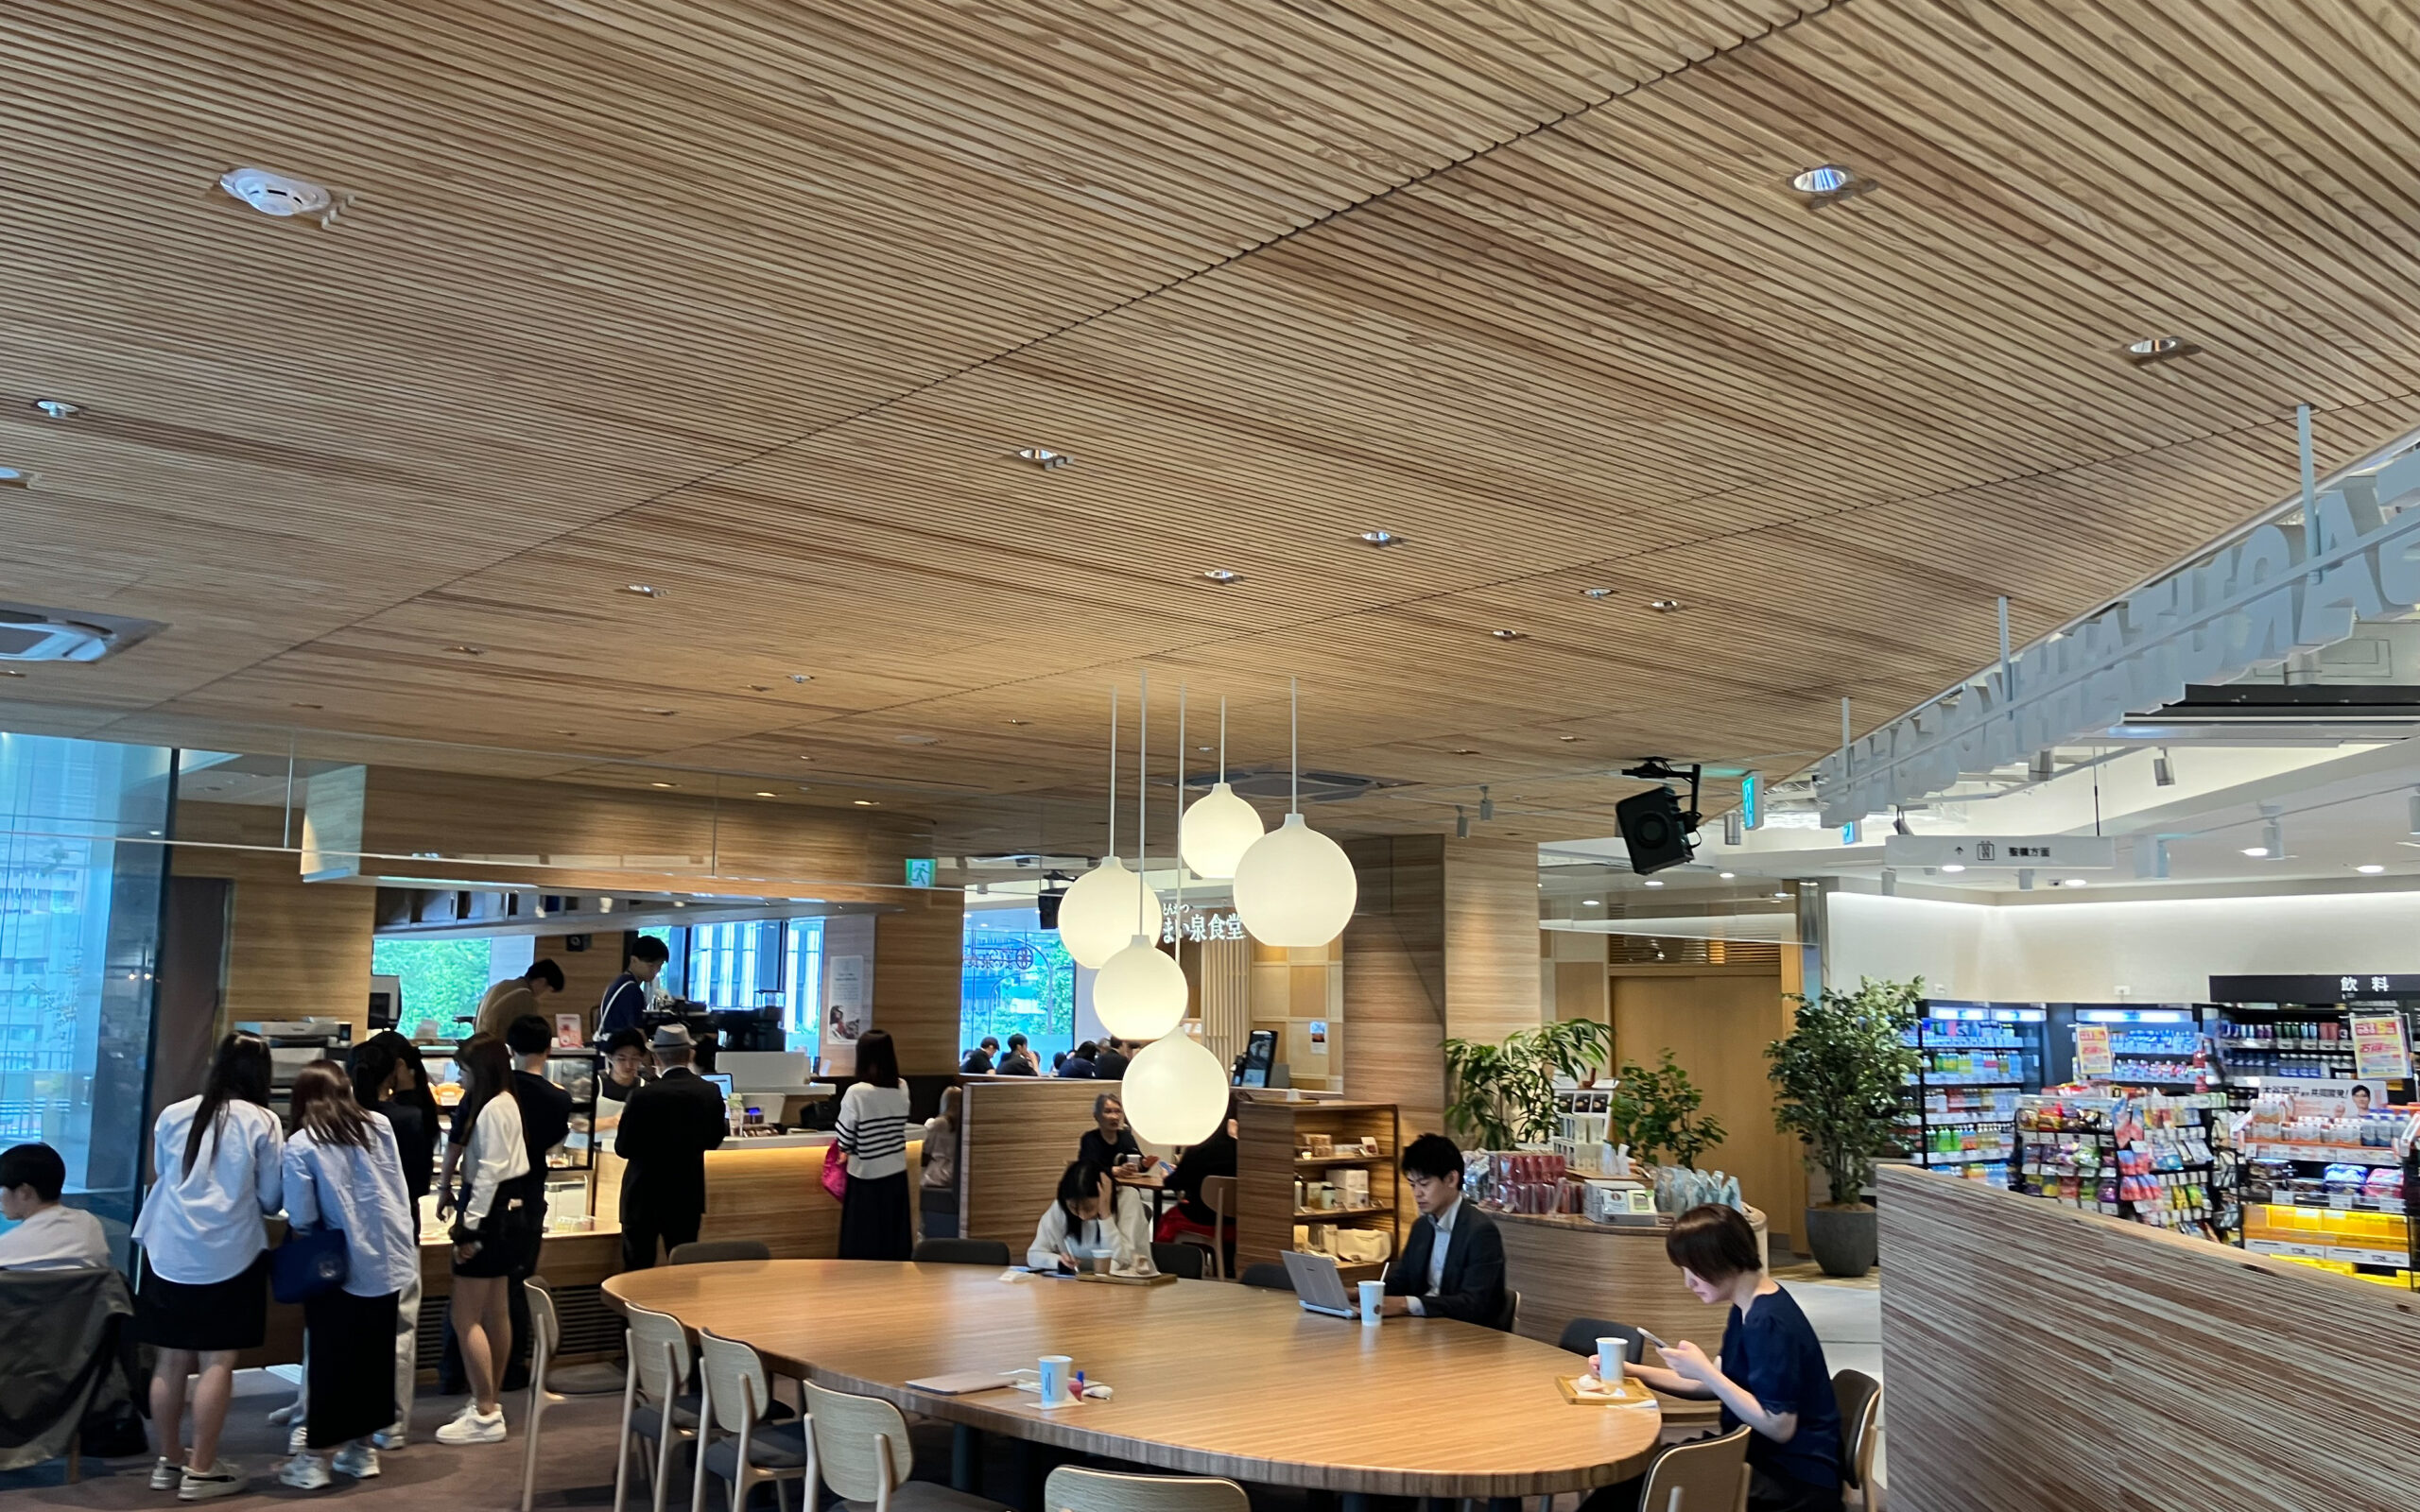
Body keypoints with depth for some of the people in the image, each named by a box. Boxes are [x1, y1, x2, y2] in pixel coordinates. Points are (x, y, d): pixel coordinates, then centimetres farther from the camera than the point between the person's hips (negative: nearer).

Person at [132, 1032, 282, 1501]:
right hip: (229, 1257, -4)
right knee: (216, 1362, 1)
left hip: (169, 1252, 4)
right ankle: (201, 1470, 4)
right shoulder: (263, 1123, -6)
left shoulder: (172, 1116, 4)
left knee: (171, 1360, 11)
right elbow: (271, 1200, 1)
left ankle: (169, 1460, 23)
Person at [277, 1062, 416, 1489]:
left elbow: (301, 1218, -10)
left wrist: (329, 1216, 8)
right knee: (376, 1355, 14)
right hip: (389, 1261, 4)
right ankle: (362, 1449, 23)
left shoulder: (300, 1145, -9)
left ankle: (312, 1458, 12)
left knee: (328, 1359, 7)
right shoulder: (380, 1126, 4)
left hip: (341, 1266, -4)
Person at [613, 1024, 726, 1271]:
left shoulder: (644, 1095, -18)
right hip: (688, 1195, 4)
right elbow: (714, 1141, 6)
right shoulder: (710, 1092, -6)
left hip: (645, 1195, -3)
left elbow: (623, 1148, -10)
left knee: (637, 1270, 7)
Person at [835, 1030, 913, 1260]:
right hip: (896, 1175, 4)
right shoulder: (902, 1089, -2)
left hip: (866, 1177, -4)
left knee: (863, 1245, 7)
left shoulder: (856, 1093, -15)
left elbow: (844, 1140, -10)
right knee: (895, 1241, 12)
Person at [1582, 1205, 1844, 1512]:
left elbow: (1779, 1427, -24)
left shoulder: (1769, 1322, -23)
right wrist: (1632, 1372, 8)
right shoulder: (1749, 1307, 6)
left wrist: (1704, 1370, -23)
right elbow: (1718, 1386, 14)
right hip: (1765, 1459, 9)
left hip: (1798, 1482, -9)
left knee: (1649, 1484, -16)